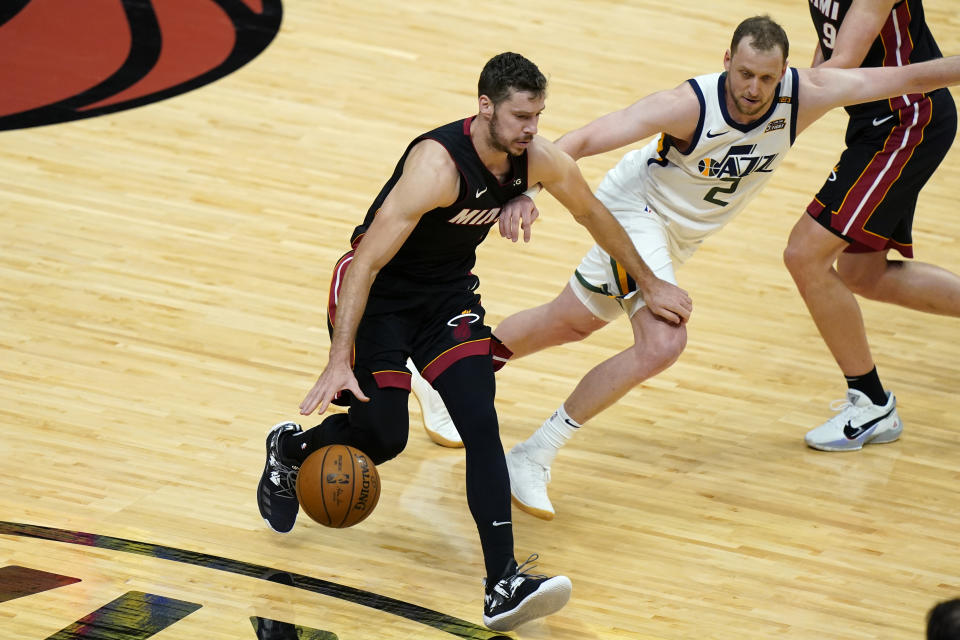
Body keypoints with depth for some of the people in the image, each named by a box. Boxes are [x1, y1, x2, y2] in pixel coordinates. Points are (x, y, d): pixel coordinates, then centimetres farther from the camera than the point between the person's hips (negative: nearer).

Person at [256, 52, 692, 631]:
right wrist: (339, 361, -39)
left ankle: (504, 584, -20)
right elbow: (367, 261, -34)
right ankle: (290, 448, 27)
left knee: (480, 423, -13)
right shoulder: (438, 164, -33)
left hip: (450, 291, 5)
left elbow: (595, 216, 9)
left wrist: (652, 285, 18)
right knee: (383, 434, -8)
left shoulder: (540, 160, -13)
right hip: (379, 291, -5)